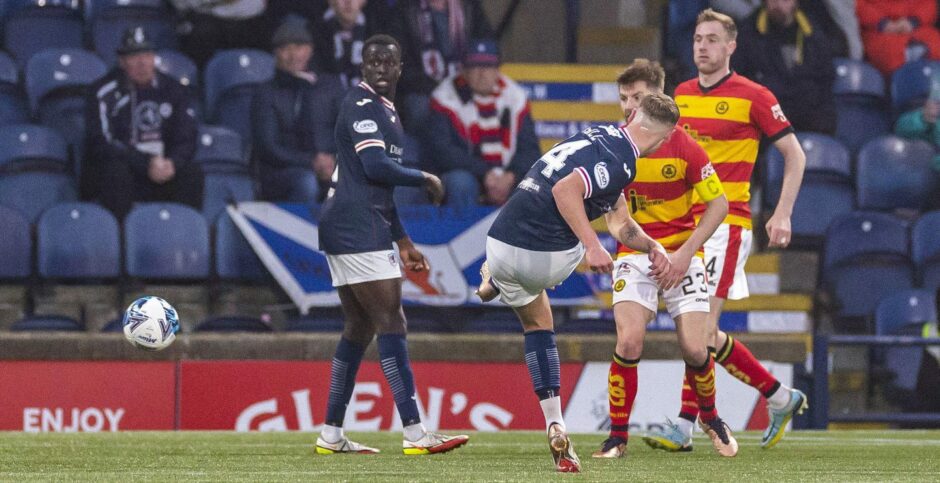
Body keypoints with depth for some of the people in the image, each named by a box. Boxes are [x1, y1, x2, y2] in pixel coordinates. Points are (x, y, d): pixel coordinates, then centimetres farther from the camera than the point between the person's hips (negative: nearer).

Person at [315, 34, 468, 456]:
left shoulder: (384, 110, 21)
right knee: (391, 322, -12)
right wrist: (426, 180, -7)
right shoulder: (362, 105, -10)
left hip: (346, 230, 11)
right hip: (358, 230, -11)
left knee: (360, 327, 11)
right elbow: (376, 167, -22)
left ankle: (331, 436, 13)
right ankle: (414, 433, -15)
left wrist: (403, 242, 28)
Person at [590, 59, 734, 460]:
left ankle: (710, 417, 24)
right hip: (634, 254, 1)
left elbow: (719, 204, -6)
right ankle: (618, 436, -4)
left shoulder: (682, 146, -12)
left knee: (694, 348, -8)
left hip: (681, 254, -1)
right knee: (629, 340, -19)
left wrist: (686, 253, -13)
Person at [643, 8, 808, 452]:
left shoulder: (753, 97, -5)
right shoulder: (681, 95, 13)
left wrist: (783, 214, -9)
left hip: (726, 222, -7)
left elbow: (794, 154, -1)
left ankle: (685, 426, -9)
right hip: (685, 224, 7)